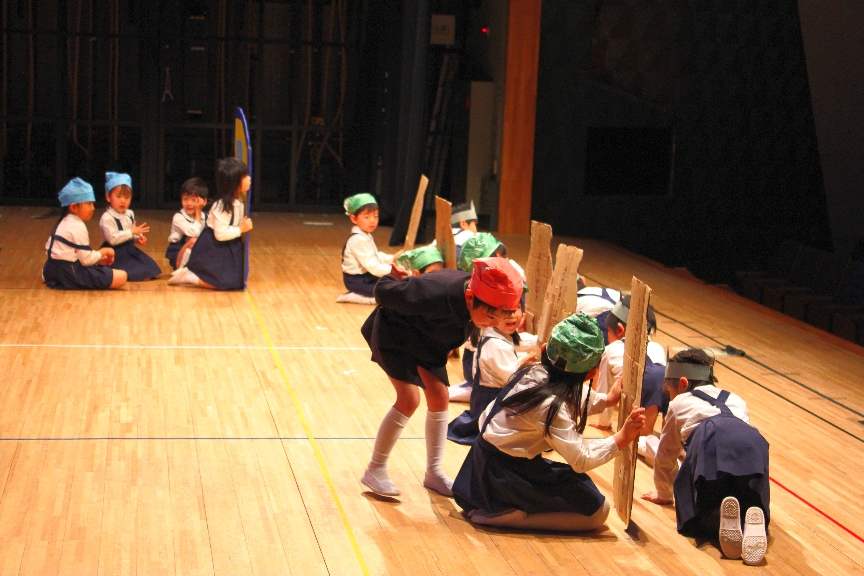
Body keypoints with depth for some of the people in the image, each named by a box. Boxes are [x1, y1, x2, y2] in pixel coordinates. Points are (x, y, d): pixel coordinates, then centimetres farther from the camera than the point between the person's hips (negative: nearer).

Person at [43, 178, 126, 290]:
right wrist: (103, 252, 2)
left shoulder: (63, 222, 15)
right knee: (121, 277, -16)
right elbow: (86, 260, -15)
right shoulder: (78, 227, -15)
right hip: (70, 272, -10)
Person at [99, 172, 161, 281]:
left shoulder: (130, 214, 9)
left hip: (130, 249, 9)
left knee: (151, 267, 4)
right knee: (139, 274, -19)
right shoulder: (107, 218, -19)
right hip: (116, 254, -9)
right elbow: (112, 239, -26)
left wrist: (138, 238, 0)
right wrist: (131, 232, -23)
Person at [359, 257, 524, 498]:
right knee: (409, 398, -16)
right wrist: (392, 313, -8)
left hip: (428, 340, 7)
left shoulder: (479, 300, -23)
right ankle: (374, 470, -3)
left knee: (439, 396, 2)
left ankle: (434, 473, 14)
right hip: (394, 333, -7)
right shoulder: (435, 295, -42)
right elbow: (383, 289, -27)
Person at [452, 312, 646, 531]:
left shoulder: (534, 373, -2)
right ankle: (501, 515, -11)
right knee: (597, 511, -5)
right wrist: (621, 438, -16)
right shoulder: (550, 404, -25)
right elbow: (581, 460, -23)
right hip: (504, 475, -9)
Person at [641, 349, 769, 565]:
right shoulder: (736, 401, 43)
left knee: (694, 519, 10)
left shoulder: (679, 403, 33)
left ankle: (723, 515, -24)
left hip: (712, 443, -3)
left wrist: (663, 494, 58)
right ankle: (753, 521, -20)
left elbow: (666, 456, 41)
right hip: (753, 441, 3)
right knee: (754, 510, 17)